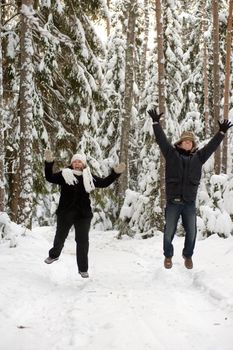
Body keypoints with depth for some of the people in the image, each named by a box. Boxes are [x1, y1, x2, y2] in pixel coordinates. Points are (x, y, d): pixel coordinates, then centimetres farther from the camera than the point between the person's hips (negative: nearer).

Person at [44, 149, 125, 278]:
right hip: (65, 214, 0)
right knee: (60, 237, 15)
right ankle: (54, 254, 45)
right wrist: (49, 162, -22)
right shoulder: (65, 174, 0)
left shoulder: (88, 177, 5)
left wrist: (115, 173, -2)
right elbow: (49, 178, -9)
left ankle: (83, 268, 12)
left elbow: (104, 183, 8)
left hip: (83, 215, 1)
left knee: (83, 241, 1)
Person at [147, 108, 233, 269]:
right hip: (173, 201, -2)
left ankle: (188, 256, 28)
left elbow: (212, 146, 14)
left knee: (191, 232, 6)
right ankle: (168, 256, 25)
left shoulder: (198, 157, 10)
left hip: (189, 202, 2)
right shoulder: (171, 154, 6)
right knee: (169, 232, 4)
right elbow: (162, 140, 3)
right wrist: (156, 123, -1)